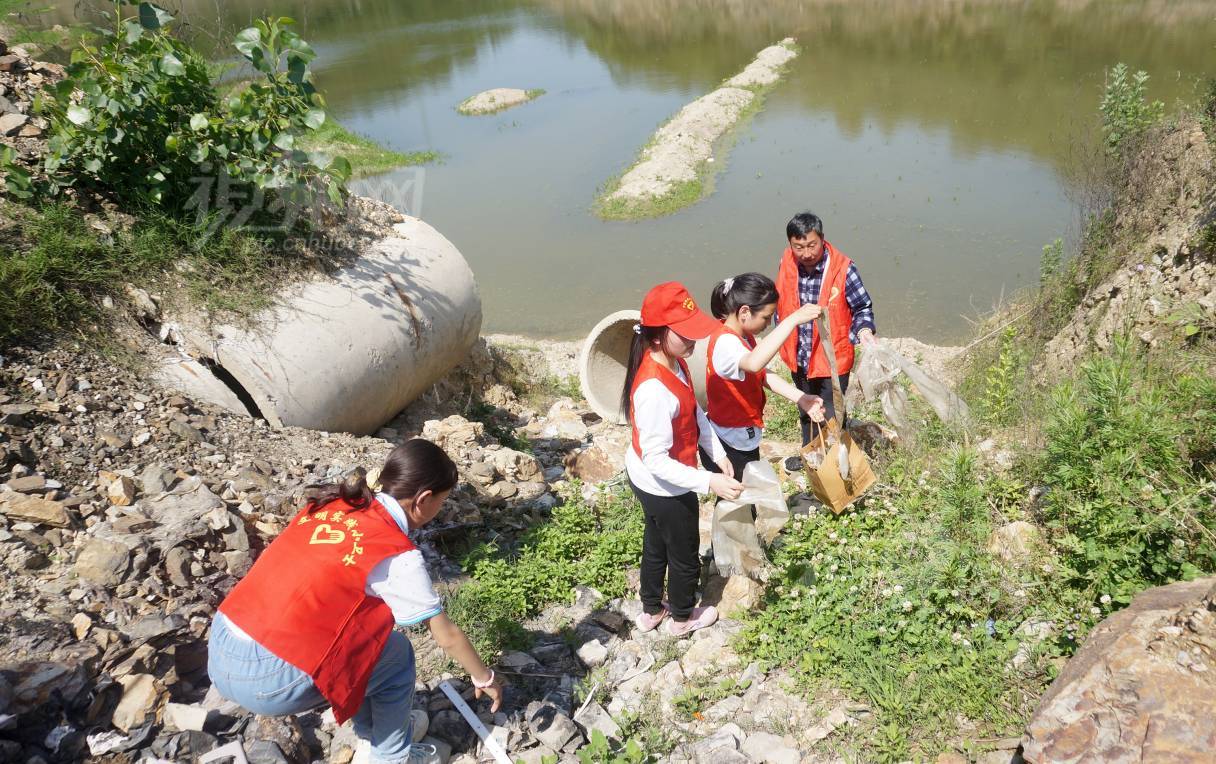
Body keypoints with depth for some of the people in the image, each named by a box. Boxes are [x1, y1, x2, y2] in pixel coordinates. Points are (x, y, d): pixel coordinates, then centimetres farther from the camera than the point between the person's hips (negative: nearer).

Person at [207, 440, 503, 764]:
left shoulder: (331, 504, 8)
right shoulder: (397, 555, -11)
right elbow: (447, 636, 0)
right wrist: (485, 679, 18)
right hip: (265, 680, -7)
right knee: (396, 654, 10)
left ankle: (372, 732, 40)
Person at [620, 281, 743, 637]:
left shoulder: (674, 362, -9)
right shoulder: (655, 390, -37)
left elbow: (695, 412, 4)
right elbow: (657, 461, -32)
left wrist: (718, 454, -3)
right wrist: (709, 482, -34)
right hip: (666, 489, -8)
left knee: (656, 544, 28)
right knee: (685, 555, 18)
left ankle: (651, 610, 51)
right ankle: (683, 618, 45)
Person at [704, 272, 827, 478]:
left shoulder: (744, 336, 2)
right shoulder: (725, 343, -30)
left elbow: (763, 375, 5)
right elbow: (754, 363, -52)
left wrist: (801, 398, -7)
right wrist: (793, 319, -50)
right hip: (727, 447, -10)